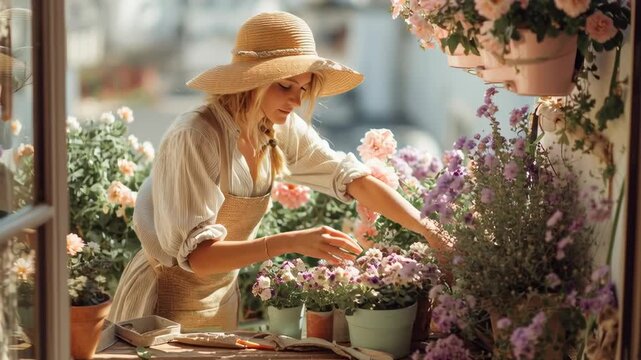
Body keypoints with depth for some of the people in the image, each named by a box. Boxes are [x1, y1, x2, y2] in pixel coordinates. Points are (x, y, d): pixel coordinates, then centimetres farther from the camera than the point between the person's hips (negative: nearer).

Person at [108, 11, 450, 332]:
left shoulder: (282, 131, -7)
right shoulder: (194, 138, -27)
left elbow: (356, 179, -5)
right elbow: (196, 254, -29)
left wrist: (429, 230, -16)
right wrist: (290, 242, -39)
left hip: (223, 297, 6)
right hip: (166, 301, -6)